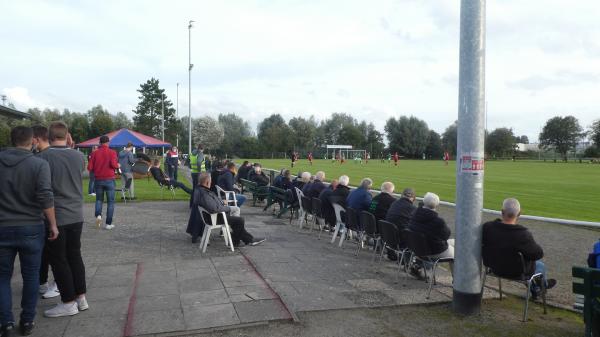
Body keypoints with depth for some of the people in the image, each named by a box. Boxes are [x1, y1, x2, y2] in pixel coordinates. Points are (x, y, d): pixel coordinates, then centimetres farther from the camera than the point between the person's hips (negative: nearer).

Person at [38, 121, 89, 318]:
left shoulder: (43, 158, -14)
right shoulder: (79, 156, -2)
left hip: (56, 217, -5)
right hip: (76, 216, 5)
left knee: (58, 260, 7)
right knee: (75, 256, 16)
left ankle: (68, 303, 14)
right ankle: (81, 298, 22)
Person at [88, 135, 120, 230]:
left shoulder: (95, 153, 3)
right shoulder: (112, 152, -5)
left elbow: (89, 167, -2)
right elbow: (113, 164, -20)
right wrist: (118, 165, 2)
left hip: (98, 180, 3)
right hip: (109, 179, -3)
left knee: (99, 199, 20)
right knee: (110, 202, 6)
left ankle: (98, 214, -5)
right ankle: (108, 223, 5)